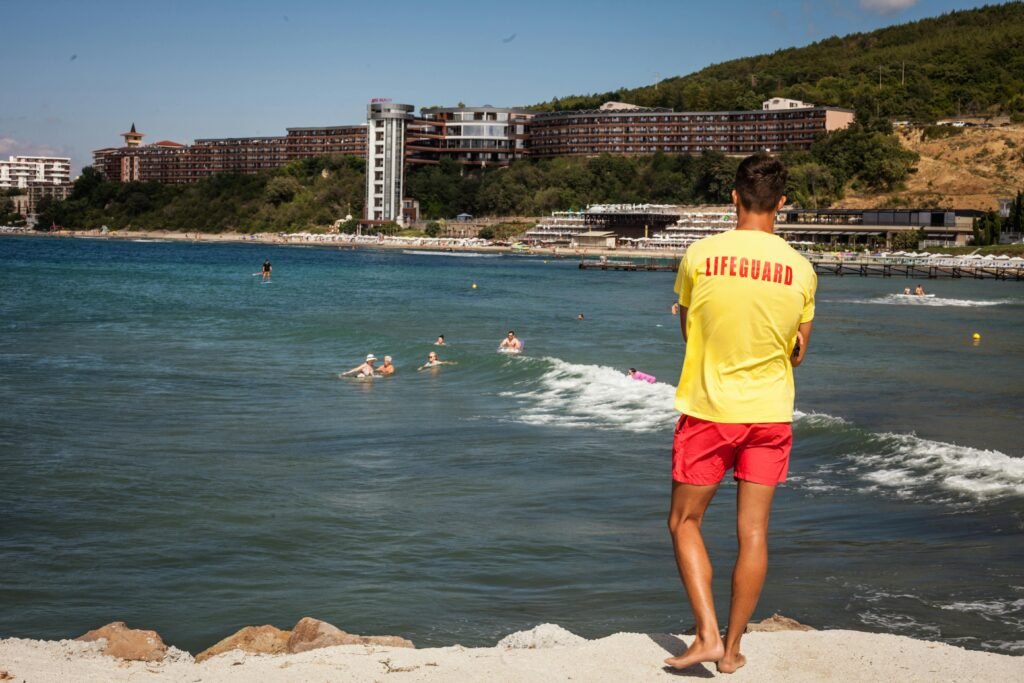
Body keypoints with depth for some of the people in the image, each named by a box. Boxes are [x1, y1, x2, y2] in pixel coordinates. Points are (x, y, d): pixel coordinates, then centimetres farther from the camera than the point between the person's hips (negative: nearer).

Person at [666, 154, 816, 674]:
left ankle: (707, 635, 2)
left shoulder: (700, 255, -9)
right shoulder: (800, 269, -4)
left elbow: (688, 332, 5)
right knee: (753, 533, 8)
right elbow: (798, 352, 7)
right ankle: (732, 649, 15)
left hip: (708, 410, -2)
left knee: (684, 523, 12)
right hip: (770, 413, 2)